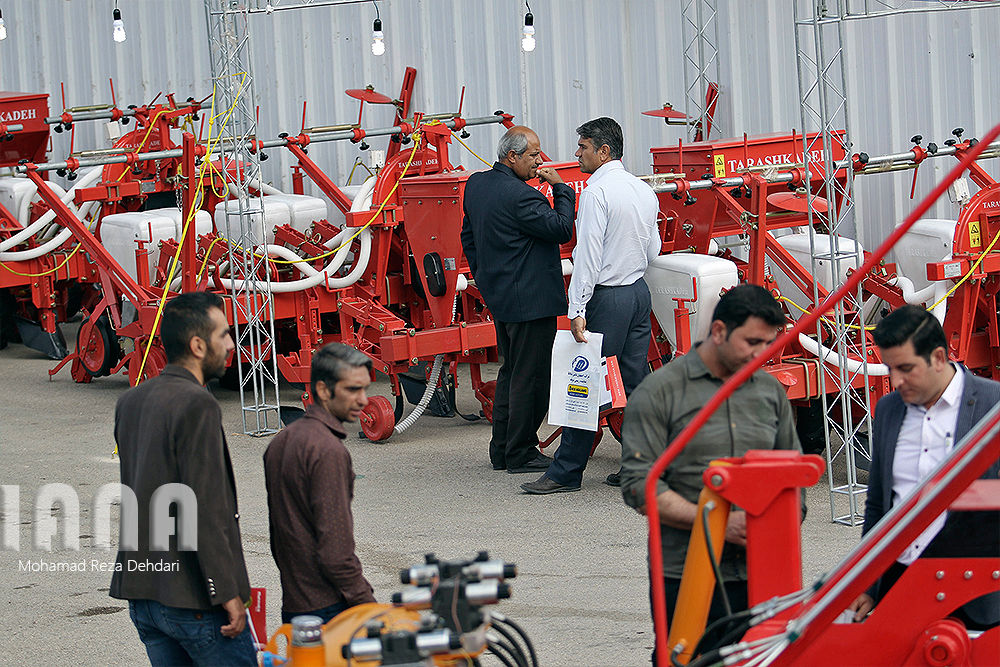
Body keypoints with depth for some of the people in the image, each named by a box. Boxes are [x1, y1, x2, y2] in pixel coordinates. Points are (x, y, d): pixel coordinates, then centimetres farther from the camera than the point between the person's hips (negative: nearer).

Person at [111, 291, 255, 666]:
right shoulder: (197, 406, -16)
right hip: (193, 599, -8)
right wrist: (227, 593, -17)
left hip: (140, 595, 8)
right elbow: (206, 509, -20)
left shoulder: (130, 403, 11)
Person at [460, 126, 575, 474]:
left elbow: (469, 236, 17)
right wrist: (561, 189, -7)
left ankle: (502, 449, 23)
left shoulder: (475, 185, 8)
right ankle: (520, 454, 3)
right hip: (530, 298, -10)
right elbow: (562, 229, -18)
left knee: (510, 371, 19)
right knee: (529, 376, -2)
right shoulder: (520, 196, -21)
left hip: (498, 297, 10)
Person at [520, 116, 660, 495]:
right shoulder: (645, 192, 11)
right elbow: (654, 250, 15)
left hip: (607, 296, -8)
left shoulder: (596, 192, -13)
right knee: (636, 382, 10)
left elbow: (588, 254, -18)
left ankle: (566, 472, -3)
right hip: (640, 291, 8)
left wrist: (577, 310, -19)